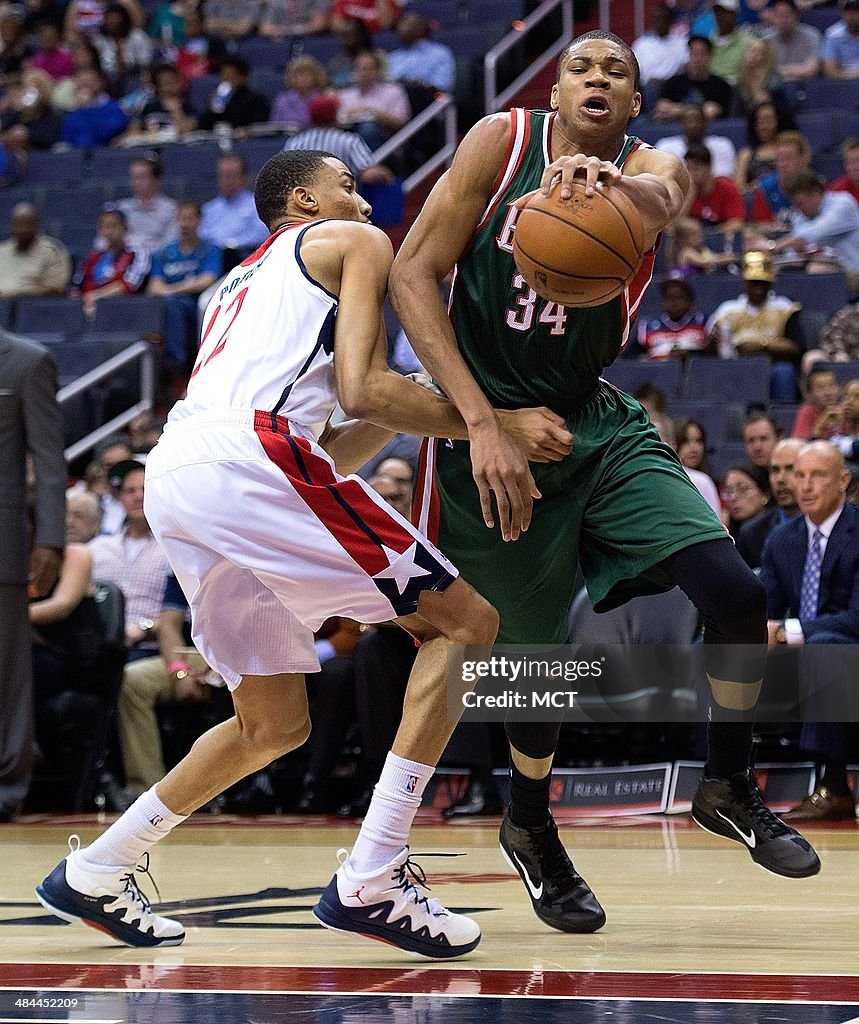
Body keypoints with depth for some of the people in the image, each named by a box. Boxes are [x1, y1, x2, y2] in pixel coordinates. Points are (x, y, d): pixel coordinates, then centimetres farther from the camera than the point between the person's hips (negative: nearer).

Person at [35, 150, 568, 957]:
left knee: (276, 724, 20)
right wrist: (496, 425, 3)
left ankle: (95, 873, 21)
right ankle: (371, 881, -11)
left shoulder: (245, 280, 38)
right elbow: (363, 390, -2)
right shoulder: (356, 243, 15)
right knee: (465, 621, -1)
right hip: (244, 455, -8)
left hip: (170, 480, 8)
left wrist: (414, 414, 35)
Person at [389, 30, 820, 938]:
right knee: (542, 653, 2)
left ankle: (726, 789, 12)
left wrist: (608, 182, -58)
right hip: (487, 431, -3)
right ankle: (528, 830, 32)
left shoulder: (649, 167, -4)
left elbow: (657, 203, -31)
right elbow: (413, 275, -12)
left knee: (734, 591, -13)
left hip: (595, 423, 3)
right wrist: (482, 423, -23)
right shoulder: (502, 140, -8)